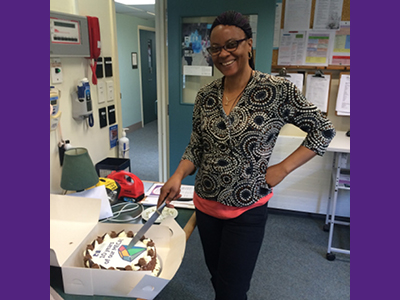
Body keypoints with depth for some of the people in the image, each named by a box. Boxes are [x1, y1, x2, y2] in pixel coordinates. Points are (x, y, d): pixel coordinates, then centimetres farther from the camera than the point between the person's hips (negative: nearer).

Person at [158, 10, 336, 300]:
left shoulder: (278, 90, -14)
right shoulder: (206, 95, -1)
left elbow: (324, 130, -7)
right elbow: (196, 148, 5)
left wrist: (282, 168, -14)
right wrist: (178, 176, -13)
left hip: (247, 210, -4)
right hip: (206, 205, 5)